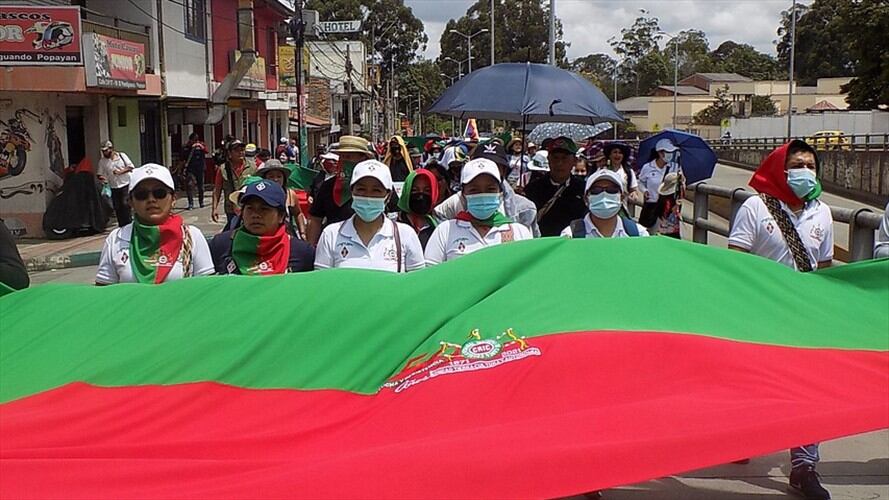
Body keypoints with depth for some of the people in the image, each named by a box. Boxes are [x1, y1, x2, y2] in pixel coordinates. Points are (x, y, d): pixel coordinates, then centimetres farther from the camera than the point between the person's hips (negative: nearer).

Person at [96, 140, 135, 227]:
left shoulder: (121, 155, -1)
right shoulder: (102, 161, 5)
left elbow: (131, 167, -1)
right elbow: (100, 174, 8)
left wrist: (121, 171, -14)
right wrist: (101, 177, -16)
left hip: (125, 185, -3)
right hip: (113, 187, 3)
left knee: (125, 204, -11)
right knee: (117, 207, 3)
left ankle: (128, 223, -2)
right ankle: (121, 225, 11)